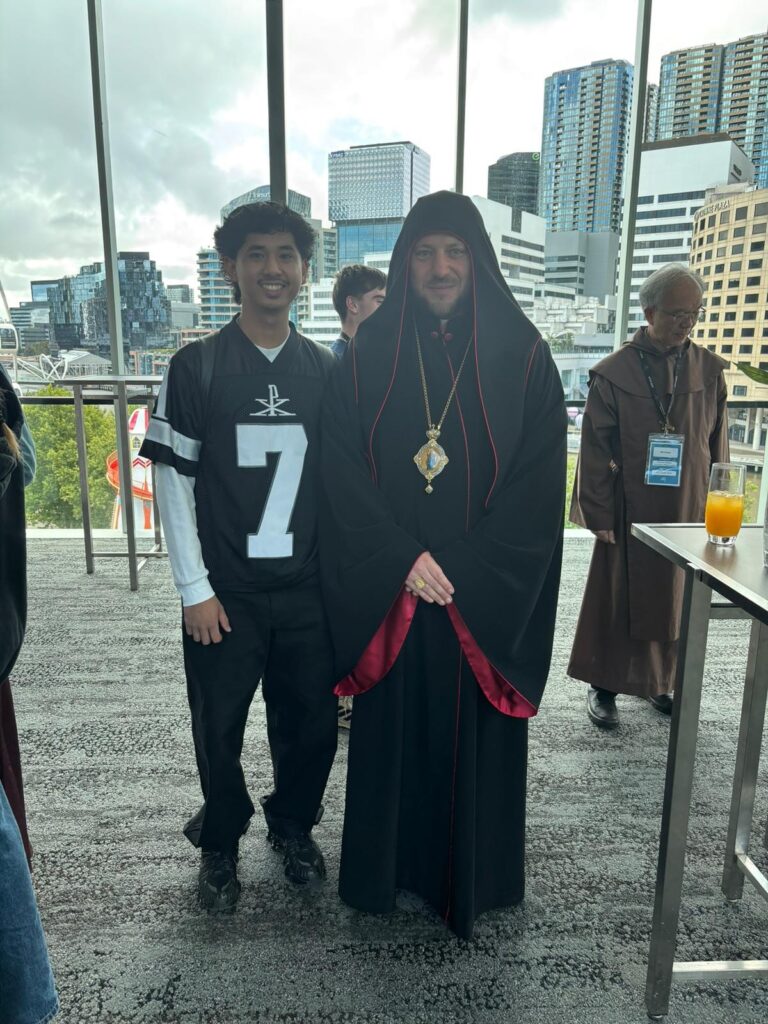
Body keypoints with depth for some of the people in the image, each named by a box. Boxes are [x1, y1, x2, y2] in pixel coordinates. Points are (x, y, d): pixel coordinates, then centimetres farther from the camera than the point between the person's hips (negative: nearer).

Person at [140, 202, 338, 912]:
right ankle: (221, 844, 37)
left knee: (311, 721, 12)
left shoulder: (325, 370, 4)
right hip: (224, 592, -2)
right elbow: (173, 480, -4)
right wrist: (195, 590, -8)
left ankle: (294, 826, 40)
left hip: (308, 588, 2)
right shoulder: (197, 367, -3)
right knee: (218, 728, 11)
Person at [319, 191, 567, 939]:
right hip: (388, 591, 1)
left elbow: (539, 481, -6)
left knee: (475, 734, 11)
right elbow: (342, 471, -3)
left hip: (489, 593, 0)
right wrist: (403, 558, -13)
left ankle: (472, 877, 34)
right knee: (393, 729, 12)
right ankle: (389, 868, 34)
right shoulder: (368, 355, 1)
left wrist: (463, 570, -13)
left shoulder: (521, 356, -2)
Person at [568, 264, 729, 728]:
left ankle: (660, 682, 32)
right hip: (631, 510, -3)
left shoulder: (709, 369, 3)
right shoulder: (615, 371, -7)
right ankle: (604, 686, 21)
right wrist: (600, 512, -9)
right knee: (620, 599, 6)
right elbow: (595, 448, -7)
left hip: (690, 509, 4)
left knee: (677, 599, 13)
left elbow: (718, 444, 8)